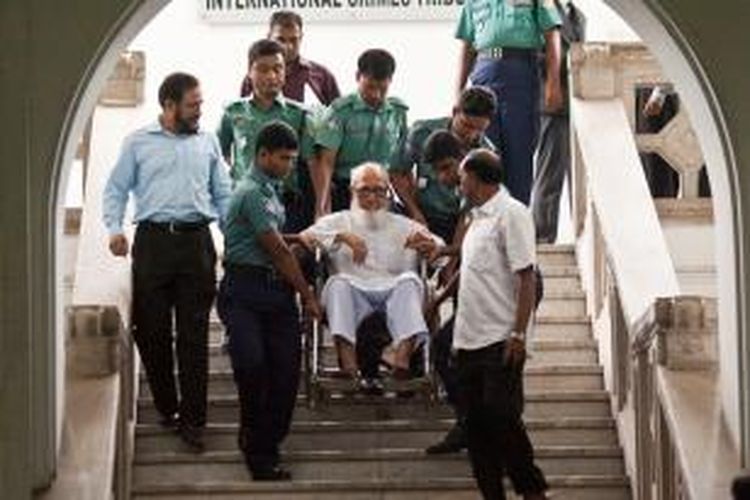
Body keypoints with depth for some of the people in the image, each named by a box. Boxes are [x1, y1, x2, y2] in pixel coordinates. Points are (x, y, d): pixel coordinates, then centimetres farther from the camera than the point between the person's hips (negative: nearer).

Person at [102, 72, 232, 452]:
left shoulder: (208, 142, 15)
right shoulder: (138, 143, 8)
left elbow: (223, 194, 17)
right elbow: (116, 190, 9)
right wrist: (114, 228, -7)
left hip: (197, 242, 1)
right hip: (153, 239, -1)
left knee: (194, 335, -3)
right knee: (152, 330, 2)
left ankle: (192, 420, -1)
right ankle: (166, 407, 18)